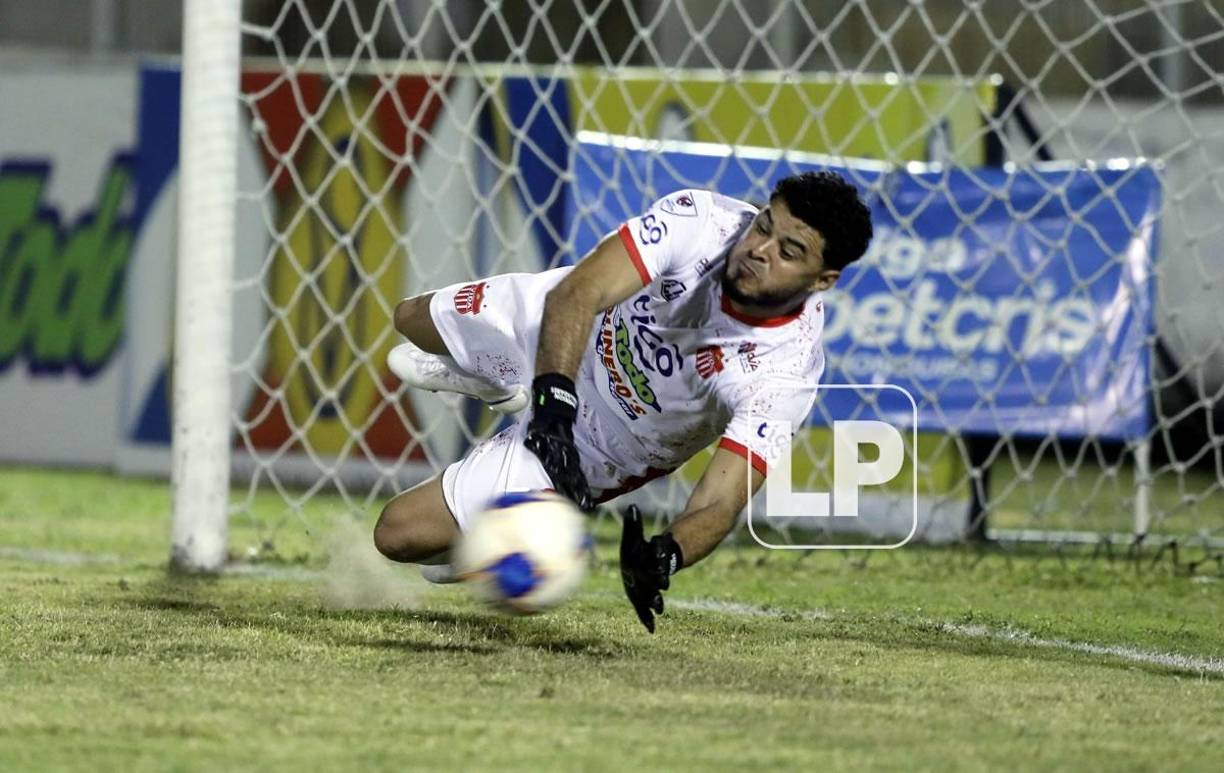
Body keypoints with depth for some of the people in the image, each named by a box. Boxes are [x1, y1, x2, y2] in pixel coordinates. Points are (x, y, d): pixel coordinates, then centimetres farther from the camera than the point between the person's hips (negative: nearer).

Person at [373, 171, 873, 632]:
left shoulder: (782, 376, -38)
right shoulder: (699, 219, -33)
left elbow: (719, 505, -42)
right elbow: (574, 296, -39)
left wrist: (662, 558, -64)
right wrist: (553, 401, -56)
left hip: (596, 446, -3)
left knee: (399, 533, -6)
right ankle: (505, 385, 52)